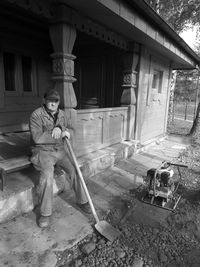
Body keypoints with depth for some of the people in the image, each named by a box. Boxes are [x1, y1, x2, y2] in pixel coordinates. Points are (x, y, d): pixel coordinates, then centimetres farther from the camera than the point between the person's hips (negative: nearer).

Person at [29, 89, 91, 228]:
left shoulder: (61, 114, 7)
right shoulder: (36, 115, -11)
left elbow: (71, 129, 9)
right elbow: (37, 137, -22)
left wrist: (60, 129, -15)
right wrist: (60, 135, -22)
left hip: (60, 150, 5)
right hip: (43, 151, -4)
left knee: (75, 170, -13)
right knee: (47, 176, -29)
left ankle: (82, 201, 8)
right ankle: (45, 213, -10)